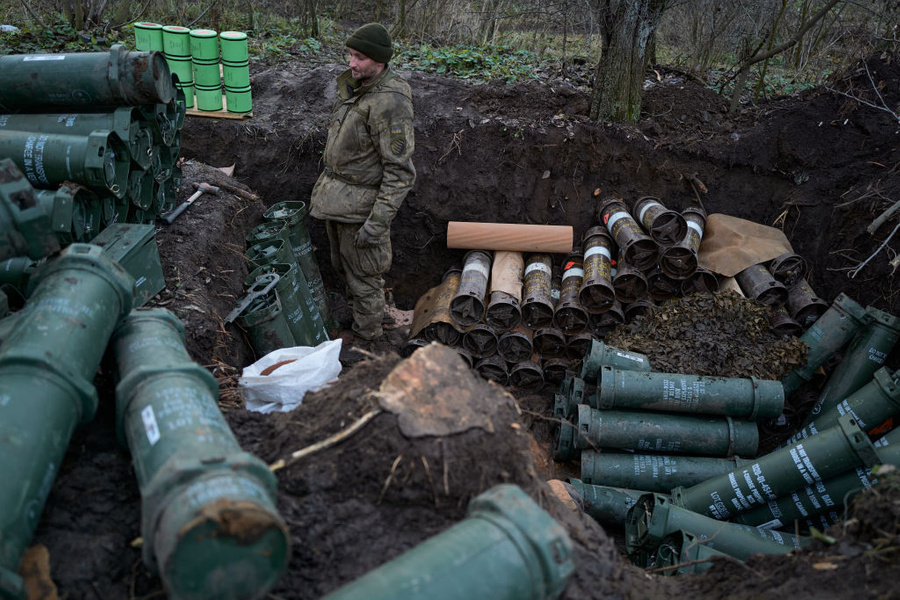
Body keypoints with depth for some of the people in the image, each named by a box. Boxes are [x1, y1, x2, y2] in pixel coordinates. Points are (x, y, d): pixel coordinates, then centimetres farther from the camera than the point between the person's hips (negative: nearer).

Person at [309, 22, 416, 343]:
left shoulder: (390, 102, -25)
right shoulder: (356, 85, 4)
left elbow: (400, 171, -25)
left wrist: (378, 223, -27)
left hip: (360, 203, -9)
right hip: (336, 196, 9)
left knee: (363, 277, 7)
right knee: (343, 266, 24)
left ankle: (366, 338, 24)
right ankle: (353, 308, 46)